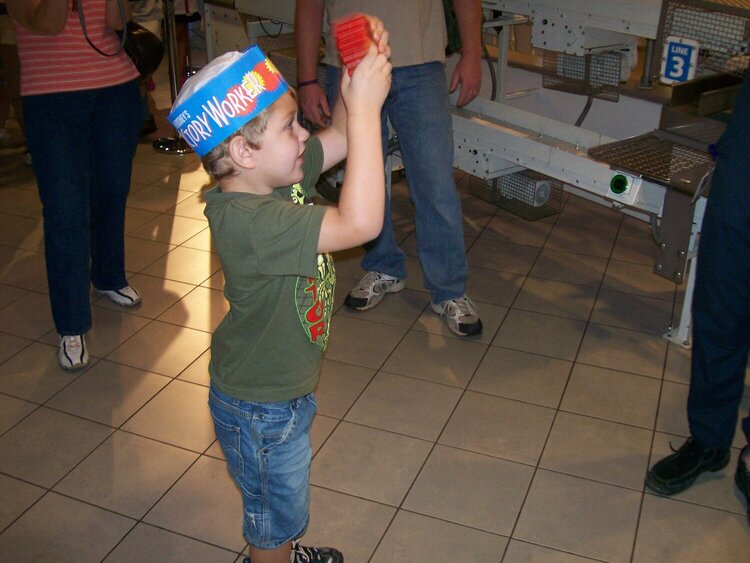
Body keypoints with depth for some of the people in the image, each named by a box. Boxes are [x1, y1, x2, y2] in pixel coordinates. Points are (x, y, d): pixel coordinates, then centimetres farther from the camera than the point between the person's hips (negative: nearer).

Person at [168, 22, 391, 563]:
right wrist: (365, 105, -42)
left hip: (285, 386, 9)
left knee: (280, 502, 34)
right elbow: (361, 222, -45)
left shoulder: (277, 176, -9)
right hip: (261, 409, -9)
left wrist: (358, 72, -16)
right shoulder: (246, 221, -37)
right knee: (277, 508, 19)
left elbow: (340, 136, 3)